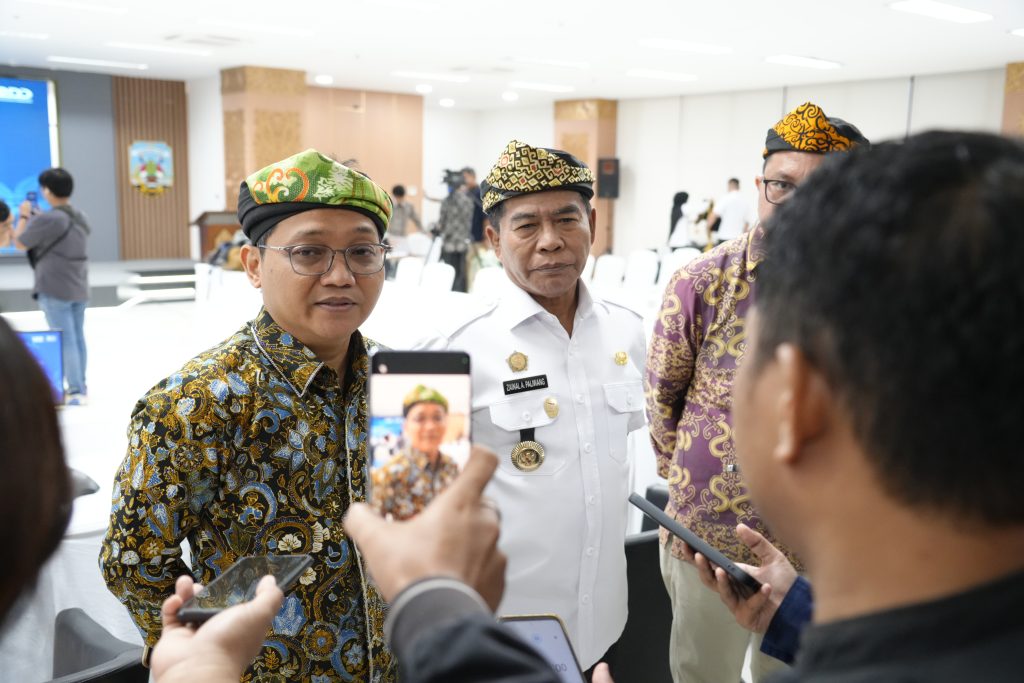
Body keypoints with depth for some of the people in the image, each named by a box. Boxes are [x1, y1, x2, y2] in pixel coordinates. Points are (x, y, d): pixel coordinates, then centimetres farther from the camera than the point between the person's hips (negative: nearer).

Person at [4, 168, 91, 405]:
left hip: (55, 289, -8)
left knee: (64, 341, -3)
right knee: (77, 337, 15)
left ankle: (75, 391, -2)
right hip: (79, 288, 8)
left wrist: (24, 217, 8)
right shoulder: (81, 218, 9)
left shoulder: (46, 220, -17)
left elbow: (20, 244, -5)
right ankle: (80, 385, 24)